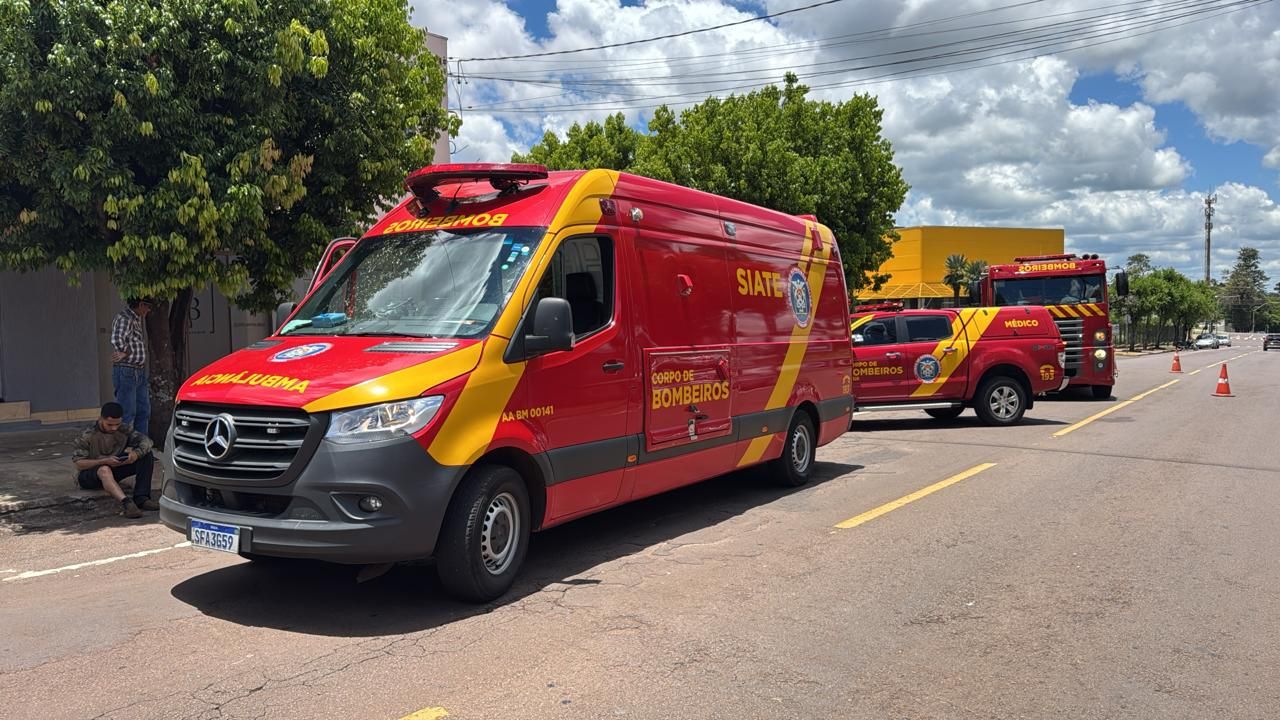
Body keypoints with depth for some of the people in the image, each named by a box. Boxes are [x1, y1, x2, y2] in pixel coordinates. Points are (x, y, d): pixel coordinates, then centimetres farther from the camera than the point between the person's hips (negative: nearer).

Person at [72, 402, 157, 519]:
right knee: (104, 470, -42)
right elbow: (79, 464, -18)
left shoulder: (123, 429, -4)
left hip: (114, 468, 5)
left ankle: (141, 498, -29)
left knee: (146, 455, -15)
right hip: (88, 474, -5)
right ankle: (126, 502, -63)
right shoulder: (87, 436, -16)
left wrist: (136, 453, -32)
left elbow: (146, 441, -10)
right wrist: (104, 461, -32)